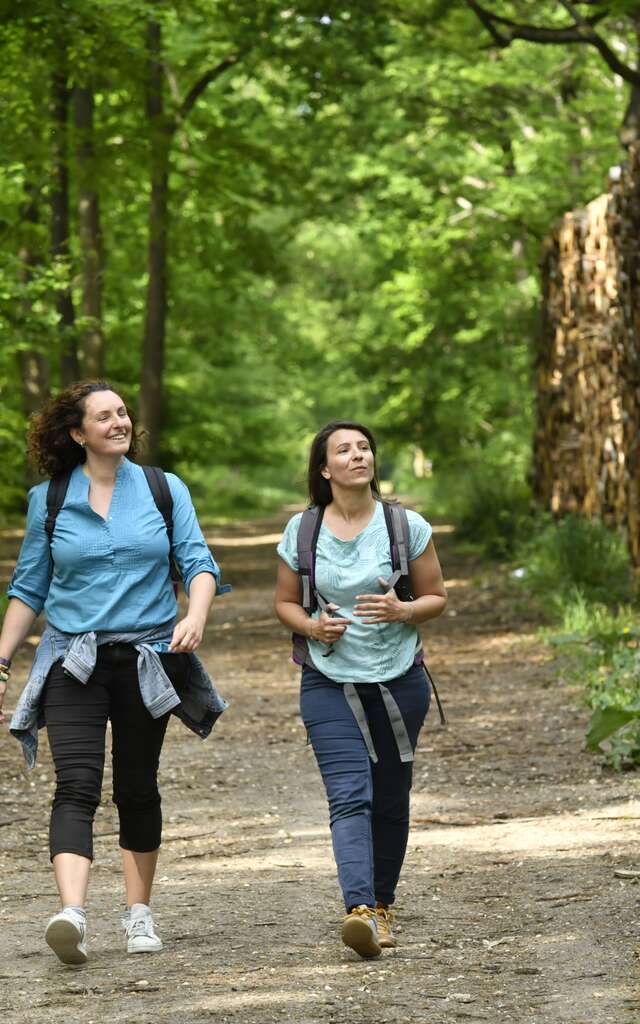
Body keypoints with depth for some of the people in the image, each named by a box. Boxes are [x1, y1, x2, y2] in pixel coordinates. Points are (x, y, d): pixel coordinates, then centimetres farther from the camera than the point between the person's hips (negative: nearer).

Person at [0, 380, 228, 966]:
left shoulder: (166, 491, 6)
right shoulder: (49, 500, 5)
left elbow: (198, 562, -1)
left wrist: (196, 616, -22)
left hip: (147, 659, 1)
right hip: (73, 661, -1)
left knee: (137, 790, 9)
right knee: (77, 785, -17)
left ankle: (138, 913, 22)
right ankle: (72, 914, -31)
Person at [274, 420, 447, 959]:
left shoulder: (407, 526, -2)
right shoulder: (302, 531, 0)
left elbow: (436, 597, 5)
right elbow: (285, 602, 11)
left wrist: (403, 611, -17)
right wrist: (312, 626, -11)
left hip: (398, 681, 1)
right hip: (329, 683, -1)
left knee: (389, 801, 9)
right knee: (350, 796, -15)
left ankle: (381, 906, 26)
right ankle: (359, 911, -28)